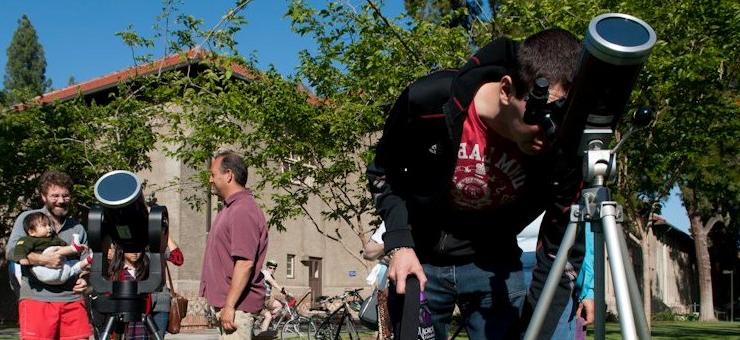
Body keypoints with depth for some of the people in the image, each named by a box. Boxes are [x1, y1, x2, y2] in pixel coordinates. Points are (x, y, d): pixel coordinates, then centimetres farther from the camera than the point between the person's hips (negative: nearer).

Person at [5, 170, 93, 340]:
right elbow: (11, 251, -6)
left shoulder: (77, 227, 18)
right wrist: (43, 259, -20)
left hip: (72, 300, 3)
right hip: (36, 299, -3)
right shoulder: (28, 218, 7)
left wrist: (83, 281, 3)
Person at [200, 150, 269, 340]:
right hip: (225, 302, 10)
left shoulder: (243, 211, -18)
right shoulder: (231, 208, 17)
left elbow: (245, 263, -24)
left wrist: (229, 306, -24)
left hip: (236, 305, -10)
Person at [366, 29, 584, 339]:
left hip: (494, 264, 1)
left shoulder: (563, 153, -24)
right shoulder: (428, 101, -25)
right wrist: (399, 244, -16)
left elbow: (562, 250, -14)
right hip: (419, 258, 0)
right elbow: (383, 173, -6)